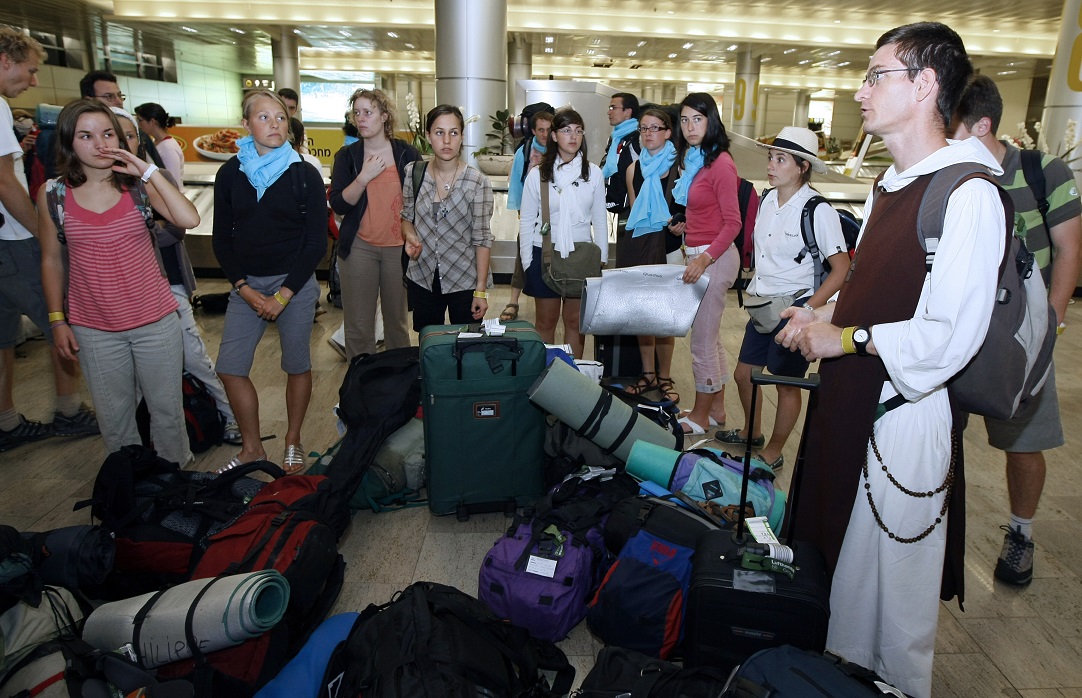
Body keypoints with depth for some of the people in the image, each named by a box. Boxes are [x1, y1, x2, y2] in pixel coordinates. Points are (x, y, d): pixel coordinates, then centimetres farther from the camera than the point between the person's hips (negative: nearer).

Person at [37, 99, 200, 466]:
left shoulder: (137, 184, -5)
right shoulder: (52, 195, -2)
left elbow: (190, 219, -22)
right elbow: (51, 261, 6)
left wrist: (149, 170, -20)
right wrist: (57, 320, 5)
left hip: (156, 321, -1)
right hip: (94, 329, 1)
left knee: (167, 410, 10)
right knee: (114, 418, 15)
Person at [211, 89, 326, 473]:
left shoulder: (304, 174, -3)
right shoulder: (230, 173, 3)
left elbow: (317, 242, -5)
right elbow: (222, 239, 5)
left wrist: (284, 295, -11)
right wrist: (244, 289, -8)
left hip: (295, 283, -2)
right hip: (246, 284, 3)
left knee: (297, 365, 6)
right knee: (230, 367, -1)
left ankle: (293, 442, 24)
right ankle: (252, 448, 17)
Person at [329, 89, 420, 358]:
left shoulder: (407, 154, 3)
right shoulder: (347, 156, 4)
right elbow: (339, 205, -4)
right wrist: (364, 177, -16)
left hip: (398, 248, 0)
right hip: (359, 247, 0)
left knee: (397, 321, 8)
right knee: (358, 326, 1)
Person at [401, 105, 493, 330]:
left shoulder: (477, 182, -12)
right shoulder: (412, 172, -2)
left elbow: (482, 239, -10)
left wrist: (481, 290, -11)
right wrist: (409, 234, -11)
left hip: (464, 280, -3)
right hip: (422, 278, 3)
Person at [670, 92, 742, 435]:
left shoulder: (720, 163, -14)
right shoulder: (692, 159, 12)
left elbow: (732, 222, -18)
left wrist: (705, 259, -25)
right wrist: (686, 227, 12)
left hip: (714, 257, -9)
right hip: (698, 254, 9)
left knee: (702, 340, 0)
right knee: (710, 336, 16)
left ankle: (700, 416, 15)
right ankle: (716, 408, 29)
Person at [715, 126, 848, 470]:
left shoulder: (818, 210, -17)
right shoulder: (768, 199, 4)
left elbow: (841, 267, -15)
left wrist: (808, 309, -20)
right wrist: (753, 292, 11)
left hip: (794, 308, -7)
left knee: (787, 384, 8)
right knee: (743, 374, 16)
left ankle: (773, 453, 26)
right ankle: (751, 433, 41)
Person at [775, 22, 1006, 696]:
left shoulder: (968, 193, -16)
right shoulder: (889, 187, 14)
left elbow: (951, 336, -22)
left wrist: (846, 339, -15)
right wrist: (824, 315, 6)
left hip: (907, 416, -8)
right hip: (850, 403, 9)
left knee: (894, 582, 7)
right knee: (840, 558, 20)